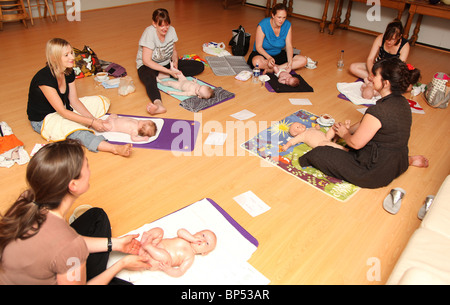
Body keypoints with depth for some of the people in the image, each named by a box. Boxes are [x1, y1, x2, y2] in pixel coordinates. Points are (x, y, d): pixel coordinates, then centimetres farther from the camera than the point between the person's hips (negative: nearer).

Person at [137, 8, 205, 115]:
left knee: (199, 66, -9)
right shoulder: (149, 33, -21)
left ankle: (162, 76, -21)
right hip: (149, 66, -6)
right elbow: (146, 61, -25)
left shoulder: (171, 30, -5)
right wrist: (168, 71, -30)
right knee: (149, 78, -44)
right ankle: (158, 104, -72)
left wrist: (175, 61, -13)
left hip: (167, 63, 6)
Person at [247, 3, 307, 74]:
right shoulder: (263, 25, -20)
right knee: (257, 62, -41)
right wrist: (269, 58, -37)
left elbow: (289, 46, -10)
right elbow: (258, 47, -19)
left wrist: (290, 62, -27)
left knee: (303, 60, -14)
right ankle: (280, 67, -20)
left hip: (279, 54, 5)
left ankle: (272, 70, -25)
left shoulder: (287, 25, -8)